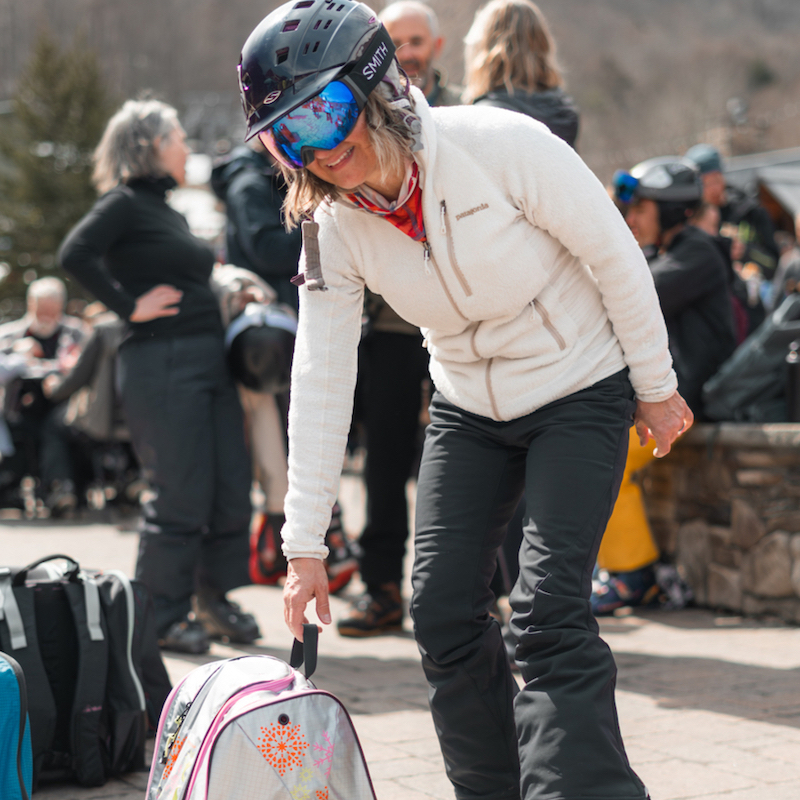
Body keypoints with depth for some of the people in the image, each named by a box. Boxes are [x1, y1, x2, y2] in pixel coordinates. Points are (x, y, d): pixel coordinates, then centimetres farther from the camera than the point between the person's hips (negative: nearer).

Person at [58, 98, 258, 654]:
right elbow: (75, 254, -18)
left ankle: (213, 598, 22)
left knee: (233, 485, 7)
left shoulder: (171, 214, 22)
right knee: (181, 494, -5)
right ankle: (163, 615, 9)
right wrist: (130, 307, -15)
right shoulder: (126, 203, -5)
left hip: (210, 359, 8)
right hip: (161, 363, -8)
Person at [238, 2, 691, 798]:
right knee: (442, 613, 1)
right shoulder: (333, 228, -11)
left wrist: (656, 388, -7)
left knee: (547, 613, -17)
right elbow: (321, 383, -9)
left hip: (579, 393, -5)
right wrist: (304, 544, -10)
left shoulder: (499, 144, -25)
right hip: (469, 411, 5)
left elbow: (614, 254, -14)